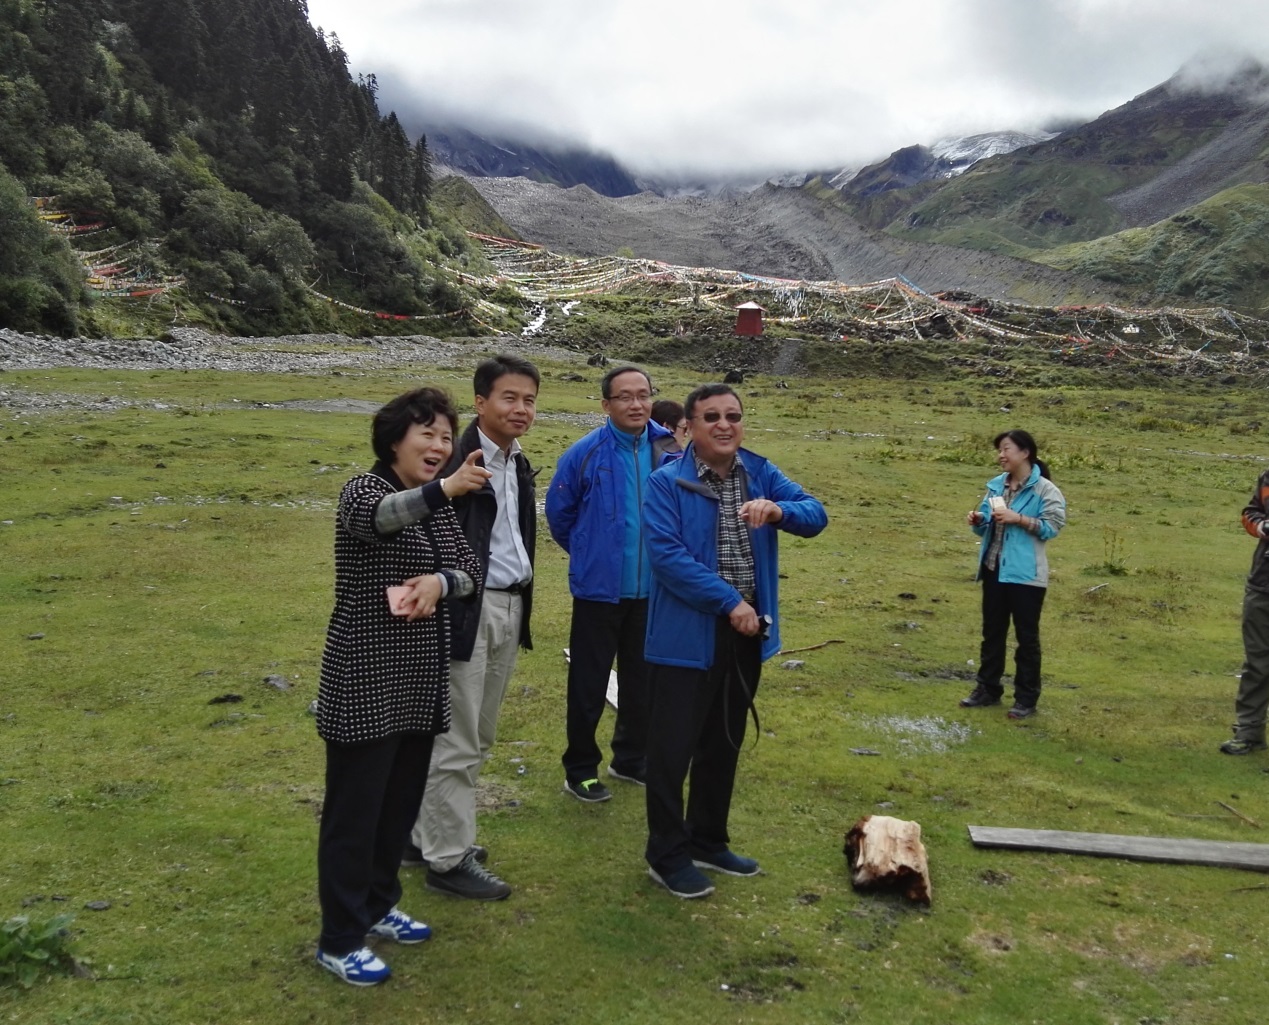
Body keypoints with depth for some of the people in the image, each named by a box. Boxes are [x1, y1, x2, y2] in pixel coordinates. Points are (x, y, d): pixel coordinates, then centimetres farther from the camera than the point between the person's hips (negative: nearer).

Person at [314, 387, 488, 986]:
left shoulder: (437, 504, 11)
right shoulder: (365, 489, -12)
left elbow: (470, 570, 4)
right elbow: (374, 516, -37)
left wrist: (439, 582, -18)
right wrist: (444, 489, -52)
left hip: (420, 683, 8)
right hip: (365, 684, -8)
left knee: (402, 800, 18)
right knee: (355, 809, 2)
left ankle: (377, 905, 37)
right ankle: (339, 941, 15)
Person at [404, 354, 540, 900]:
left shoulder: (518, 465, 13)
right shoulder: (457, 459, -16)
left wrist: (522, 609, 16)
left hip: (508, 608, 9)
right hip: (468, 610, -9)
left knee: (476, 739, 18)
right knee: (456, 742, 1)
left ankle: (427, 835, 32)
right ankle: (449, 859, 14)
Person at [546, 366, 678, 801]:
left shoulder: (669, 449, -5)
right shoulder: (586, 453, -11)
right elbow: (559, 513, 3)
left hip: (652, 588, 3)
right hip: (599, 588, -3)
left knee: (642, 679, 15)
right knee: (589, 683, 5)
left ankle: (630, 758, 33)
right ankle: (580, 769, 19)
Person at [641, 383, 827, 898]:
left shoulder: (761, 474, 5)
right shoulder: (667, 483, -11)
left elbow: (816, 515, -3)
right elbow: (667, 554, -20)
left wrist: (779, 511, -25)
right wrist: (729, 602, -22)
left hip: (747, 632, 6)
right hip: (687, 634, -6)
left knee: (724, 744, 17)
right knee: (673, 746, 1)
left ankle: (707, 840, 34)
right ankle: (667, 853, 18)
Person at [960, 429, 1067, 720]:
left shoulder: (1045, 490, -10)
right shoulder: (996, 485, 8)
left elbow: (1052, 527, -15)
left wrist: (1018, 519, -21)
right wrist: (978, 521, -7)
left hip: (1025, 574, -6)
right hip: (993, 569, 6)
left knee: (1027, 636, 4)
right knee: (992, 631, 15)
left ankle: (1026, 698, 14)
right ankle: (987, 689, 27)